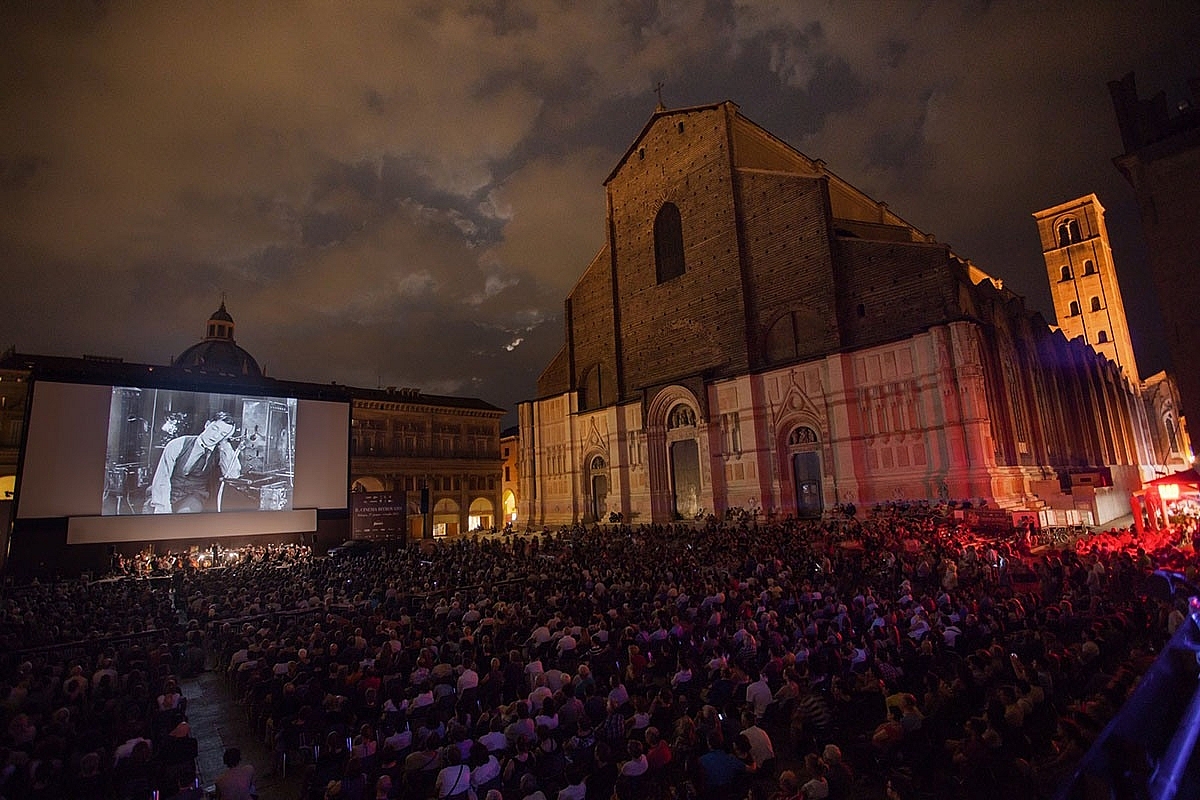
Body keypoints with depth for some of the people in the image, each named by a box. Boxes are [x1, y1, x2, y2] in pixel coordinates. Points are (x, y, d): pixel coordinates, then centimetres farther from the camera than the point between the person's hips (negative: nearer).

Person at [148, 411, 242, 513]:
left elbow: (233, 474, -22)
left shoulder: (218, 453, -4)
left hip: (194, 498, 0)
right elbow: (162, 478, -9)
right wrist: (161, 509, -21)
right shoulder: (178, 445, -6)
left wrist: (225, 444, -19)